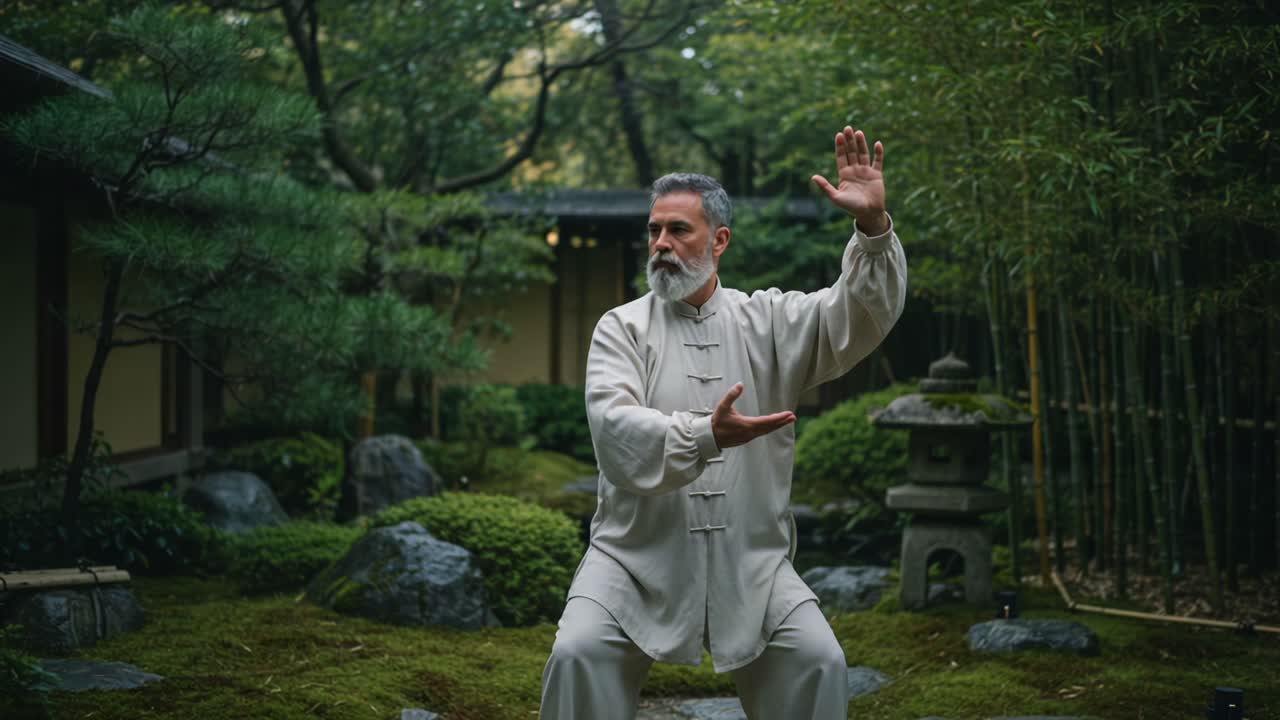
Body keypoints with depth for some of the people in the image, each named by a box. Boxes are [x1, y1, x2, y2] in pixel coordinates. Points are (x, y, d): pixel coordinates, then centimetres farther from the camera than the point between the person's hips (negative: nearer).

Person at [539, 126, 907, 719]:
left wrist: (872, 225, -25)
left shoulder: (768, 321, 6)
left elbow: (860, 315, -8)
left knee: (817, 661, -12)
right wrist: (706, 436, -31)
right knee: (578, 655, -20)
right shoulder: (621, 328, 0)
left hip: (751, 561, 1)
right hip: (639, 553, -1)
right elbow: (615, 430, -15)